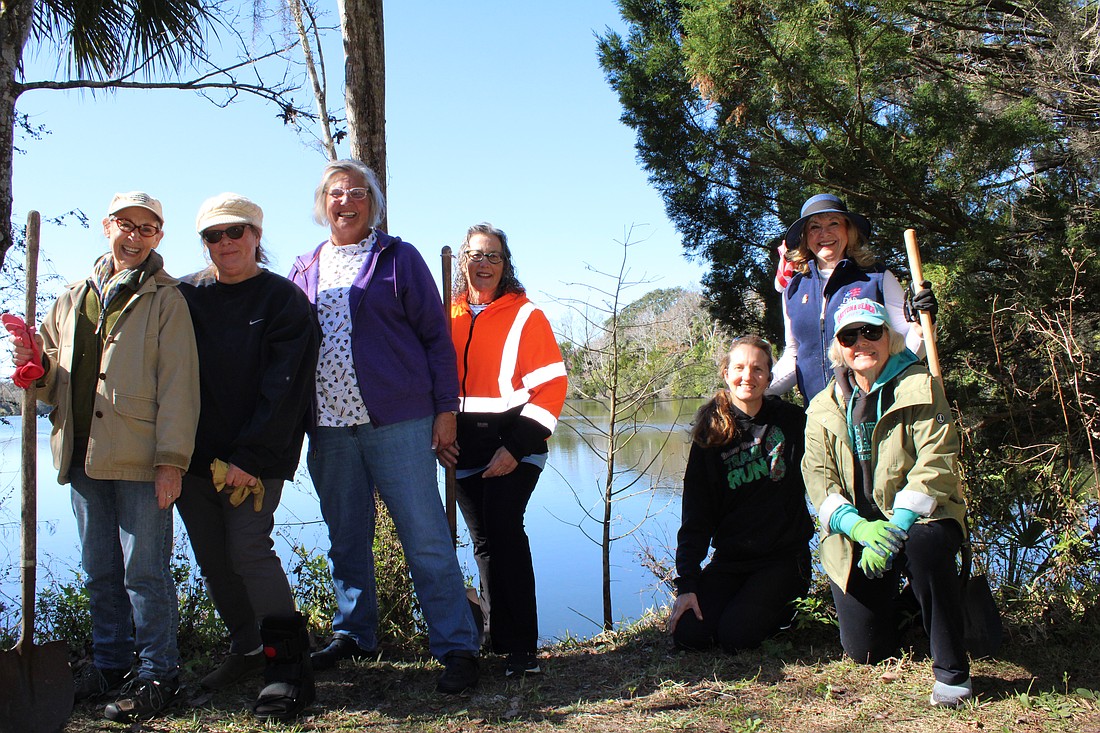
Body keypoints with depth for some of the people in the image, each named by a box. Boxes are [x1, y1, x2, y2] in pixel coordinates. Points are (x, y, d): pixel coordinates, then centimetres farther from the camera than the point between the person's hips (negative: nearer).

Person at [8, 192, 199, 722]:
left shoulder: (166, 300, 0)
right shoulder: (73, 300, 17)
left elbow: (177, 385, -7)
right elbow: (54, 382, 21)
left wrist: (171, 459, -15)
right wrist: (36, 368, -3)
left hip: (140, 459, -6)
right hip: (84, 458, 6)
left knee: (144, 570, -3)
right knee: (100, 571, 14)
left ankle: (157, 673, 8)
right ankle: (110, 663, 26)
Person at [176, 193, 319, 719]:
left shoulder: (284, 299, -3)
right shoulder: (186, 296, 8)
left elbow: (285, 389, -9)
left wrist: (250, 458, -15)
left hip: (257, 455, -5)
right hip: (194, 454, 5)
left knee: (248, 548, -14)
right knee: (211, 556, 7)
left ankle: (288, 665, -7)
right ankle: (246, 650, 23)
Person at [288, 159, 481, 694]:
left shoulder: (398, 258, 4)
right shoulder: (306, 270, 15)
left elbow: (436, 335, 2)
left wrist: (446, 407, -5)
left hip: (397, 421, -4)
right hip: (327, 426, 4)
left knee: (425, 538, -5)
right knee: (346, 539, 13)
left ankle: (456, 646, 2)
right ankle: (353, 634, 28)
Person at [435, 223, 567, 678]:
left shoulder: (526, 317, -1)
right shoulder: (447, 319, 11)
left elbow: (550, 386, -7)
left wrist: (516, 448, -14)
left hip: (514, 444, -4)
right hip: (465, 448, 5)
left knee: (502, 527, -18)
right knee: (484, 541, 8)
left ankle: (520, 646, -11)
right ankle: (504, 640, 22)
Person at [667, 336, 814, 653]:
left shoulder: (791, 419, -1)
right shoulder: (711, 435, 1)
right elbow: (695, 517, -1)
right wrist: (686, 583, -8)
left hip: (784, 556, -2)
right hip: (730, 558, 2)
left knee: (735, 636, -20)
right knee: (688, 634, -14)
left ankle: (782, 610, 11)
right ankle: (743, 600, 14)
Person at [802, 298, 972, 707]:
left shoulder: (920, 386, -1)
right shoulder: (823, 408, 9)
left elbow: (935, 462, -12)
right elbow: (818, 479, -1)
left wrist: (897, 527, -24)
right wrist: (862, 528, -20)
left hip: (917, 519, -2)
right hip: (854, 533, 3)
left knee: (925, 547, -39)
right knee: (866, 652, -5)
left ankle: (952, 671, -20)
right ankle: (894, 604, 31)